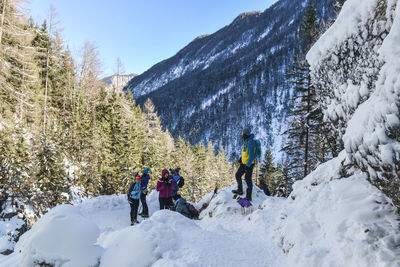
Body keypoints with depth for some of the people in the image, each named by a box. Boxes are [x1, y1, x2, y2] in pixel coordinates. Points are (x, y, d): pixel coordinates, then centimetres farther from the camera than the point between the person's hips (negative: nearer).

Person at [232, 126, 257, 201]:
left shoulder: (250, 142, -24)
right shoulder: (246, 141, 7)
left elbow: (251, 155, -26)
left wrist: (248, 165, -26)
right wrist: (242, 158, 25)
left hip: (249, 164, -9)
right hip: (244, 163, 9)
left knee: (248, 180, -2)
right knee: (238, 175, 17)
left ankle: (248, 197, 9)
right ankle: (240, 190, 33)